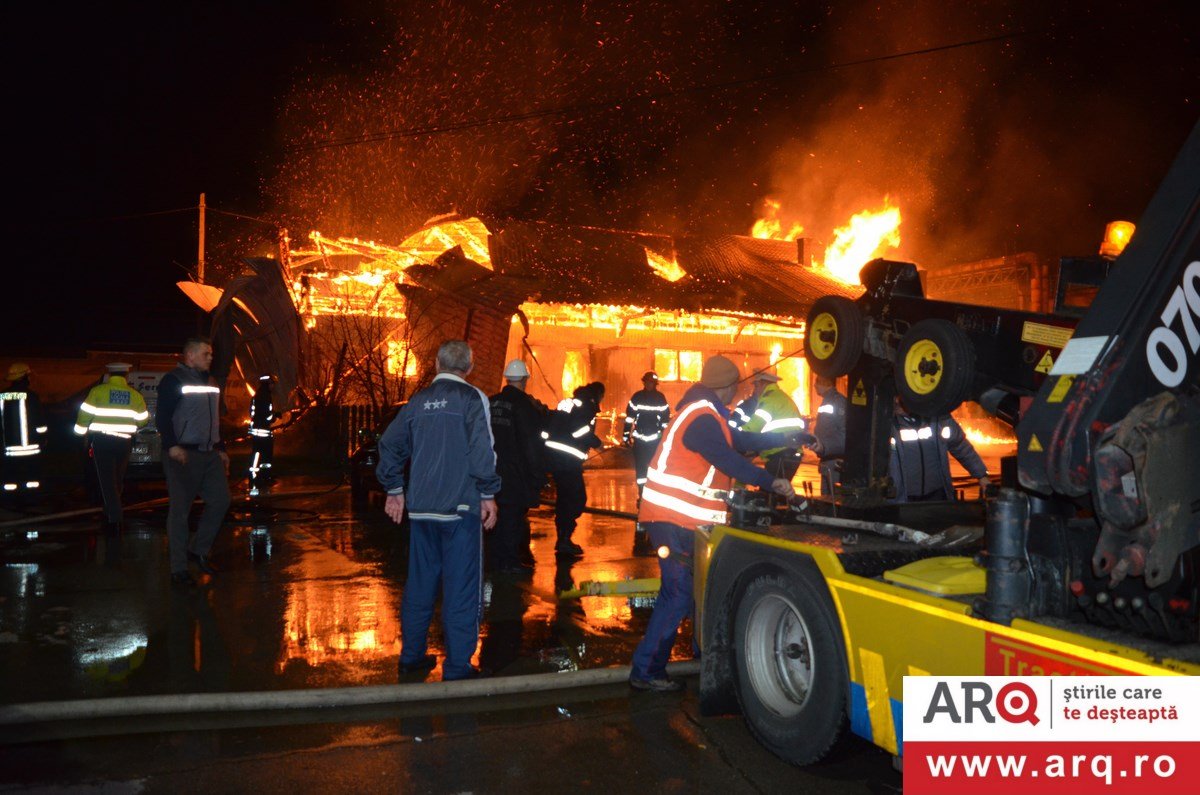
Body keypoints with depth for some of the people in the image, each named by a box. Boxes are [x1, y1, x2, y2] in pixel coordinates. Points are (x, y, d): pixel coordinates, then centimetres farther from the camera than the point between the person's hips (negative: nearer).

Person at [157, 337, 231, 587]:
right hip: (183, 455, -8)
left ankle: (198, 550, 20)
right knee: (179, 511, -3)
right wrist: (172, 446, -25)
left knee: (220, 501, 4)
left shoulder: (209, 383, 18)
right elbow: (162, 417, -14)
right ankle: (178, 569, 3)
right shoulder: (173, 381, -6)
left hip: (209, 454, 8)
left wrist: (221, 450, 21)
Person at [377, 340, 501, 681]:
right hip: (461, 507, -5)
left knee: (419, 583, 16)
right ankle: (458, 667, 3)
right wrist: (488, 494, -5)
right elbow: (482, 451, -15)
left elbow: (389, 445, 11)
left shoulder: (418, 401, 9)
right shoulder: (472, 399, -7)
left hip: (421, 508, 5)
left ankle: (412, 655, 25)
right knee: (461, 588, 0)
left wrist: (394, 490, 19)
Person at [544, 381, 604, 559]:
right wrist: (597, 443, -1)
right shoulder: (587, 407, -6)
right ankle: (564, 541, -9)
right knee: (578, 498, -3)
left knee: (564, 497, 18)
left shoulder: (567, 402, 19)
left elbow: (551, 425, 20)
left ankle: (562, 540, 25)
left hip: (552, 454, 9)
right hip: (568, 459, -9)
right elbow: (584, 434, -16)